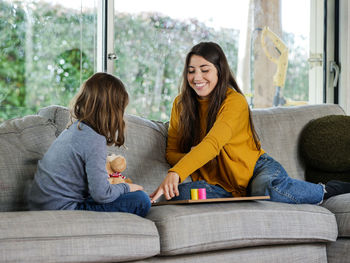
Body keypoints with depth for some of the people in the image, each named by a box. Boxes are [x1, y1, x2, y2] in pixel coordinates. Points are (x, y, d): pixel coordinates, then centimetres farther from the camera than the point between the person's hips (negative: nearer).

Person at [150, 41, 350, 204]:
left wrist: (176, 173, -44)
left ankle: (325, 191, -9)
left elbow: (213, 143, -29)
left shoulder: (235, 102, -13)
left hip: (258, 169, -3)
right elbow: (172, 152, 9)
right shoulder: (181, 104, 5)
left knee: (266, 186, -39)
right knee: (180, 193, -28)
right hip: (222, 187, 3)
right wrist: (190, 159, -17)